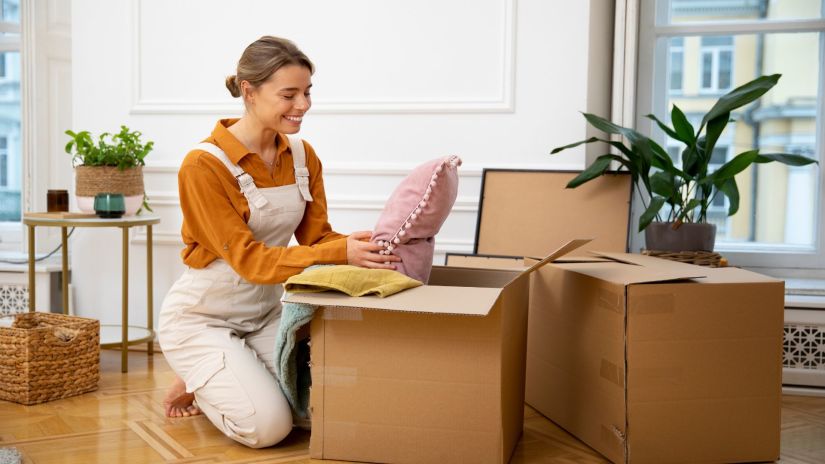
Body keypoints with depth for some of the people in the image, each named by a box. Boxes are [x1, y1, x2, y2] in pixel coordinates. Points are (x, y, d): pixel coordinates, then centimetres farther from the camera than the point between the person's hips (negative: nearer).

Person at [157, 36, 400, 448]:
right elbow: (248, 258, -26)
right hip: (202, 317, -6)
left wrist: (362, 248, -28)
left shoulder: (303, 156, -2)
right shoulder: (204, 165, -22)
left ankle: (221, 378, 17)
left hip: (265, 313, 6)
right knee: (268, 426, -19)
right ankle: (198, 382, 12)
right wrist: (341, 255, -38)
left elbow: (317, 237, -5)